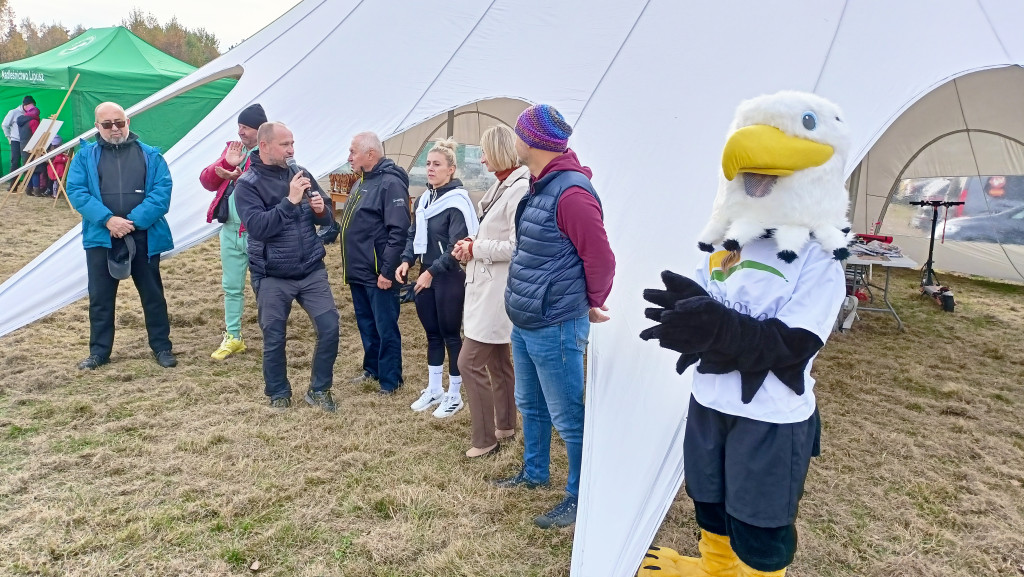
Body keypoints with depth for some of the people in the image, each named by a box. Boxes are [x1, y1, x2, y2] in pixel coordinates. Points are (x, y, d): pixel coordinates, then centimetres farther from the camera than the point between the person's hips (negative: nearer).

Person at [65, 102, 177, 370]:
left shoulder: (150, 155, 4)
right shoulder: (86, 156, 6)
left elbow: (162, 191, -6)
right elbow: (76, 191, -3)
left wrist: (134, 220, -16)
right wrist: (107, 219, -17)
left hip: (144, 237, -1)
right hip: (101, 237, 1)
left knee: (152, 294, 8)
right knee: (100, 297, 8)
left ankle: (162, 347, 20)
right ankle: (99, 351, 21)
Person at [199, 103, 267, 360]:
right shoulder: (232, 148, 12)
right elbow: (207, 181, 5)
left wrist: (239, 177, -31)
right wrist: (226, 163, -11)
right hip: (230, 230, 7)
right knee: (231, 287, 15)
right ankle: (233, 337, 28)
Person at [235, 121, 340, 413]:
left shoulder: (300, 173, 4)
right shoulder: (247, 184, -8)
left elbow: (326, 219, 9)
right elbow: (257, 226, -21)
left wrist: (321, 209, -14)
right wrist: (290, 200, -26)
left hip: (312, 271, 4)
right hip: (272, 277, -3)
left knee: (330, 327, 0)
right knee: (274, 339, 8)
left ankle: (319, 390, 19)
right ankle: (278, 393, 29)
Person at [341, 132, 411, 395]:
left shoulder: (390, 183, -16)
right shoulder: (361, 182, 14)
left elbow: (398, 230, -22)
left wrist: (387, 271, -23)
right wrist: (349, 263, 19)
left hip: (378, 274, -9)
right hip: (358, 272, 10)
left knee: (386, 329, 1)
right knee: (366, 325, 19)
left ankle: (390, 380, 12)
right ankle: (372, 369, 33)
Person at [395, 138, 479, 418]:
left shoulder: (457, 201, -15)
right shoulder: (424, 199, 10)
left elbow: (457, 247, -19)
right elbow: (414, 234, 17)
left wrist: (433, 272, -17)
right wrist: (406, 261, 1)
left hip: (450, 279, -7)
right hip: (426, 275, 8)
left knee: (451, 335, 3)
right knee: (432, 334, 15)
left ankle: (454, 395, 17)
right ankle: (434, 390, 29)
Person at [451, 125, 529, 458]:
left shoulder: (520, 189, -19)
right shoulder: (501, 185, 11)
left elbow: (515, 246, -24)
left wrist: (474, 248, -13)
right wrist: (472, 244, 1)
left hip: (498, 292, -10)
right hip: (486, 288, 10)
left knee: (469, 363, -6)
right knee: (497, 361, 19)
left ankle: (484, 440, 7)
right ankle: (505, 425, 34)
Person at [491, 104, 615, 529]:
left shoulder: (571, 192, -21)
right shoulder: (539, 186, 9)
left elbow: (600, 258, -18)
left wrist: (592, 304, -4)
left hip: (555, 328, -10)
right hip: (524, 323, 10)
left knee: (567, 416, 3)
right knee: (530, 405, 24)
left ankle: (580, 498, 20)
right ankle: (534, 473, 43)